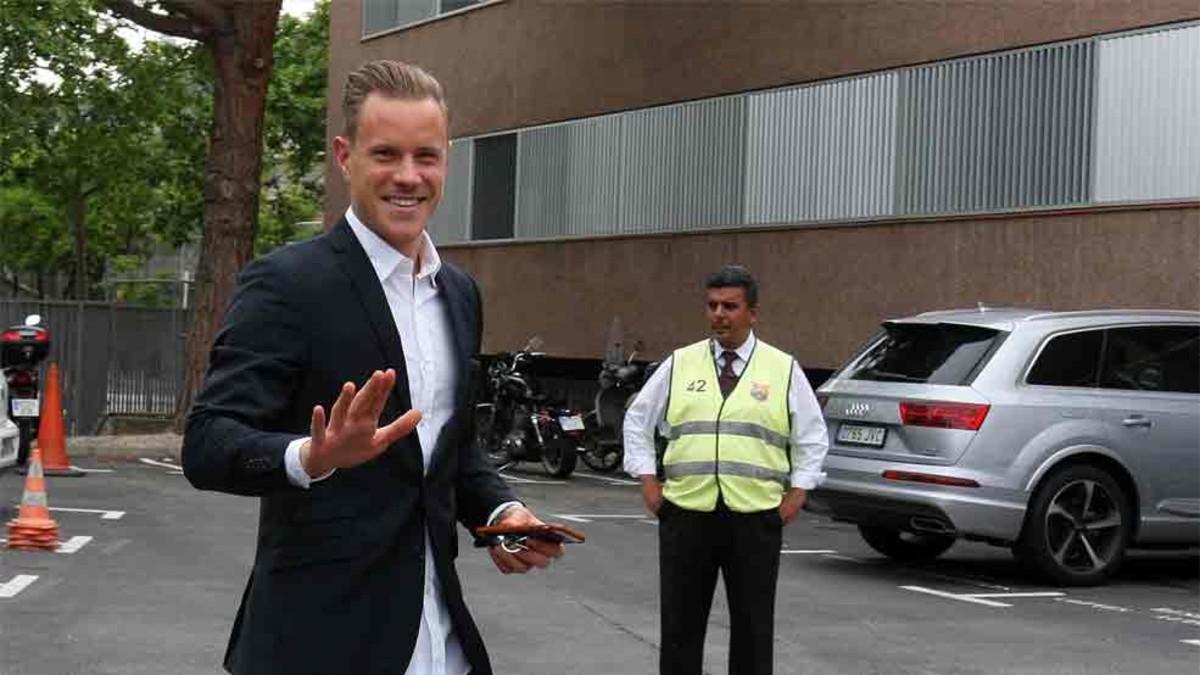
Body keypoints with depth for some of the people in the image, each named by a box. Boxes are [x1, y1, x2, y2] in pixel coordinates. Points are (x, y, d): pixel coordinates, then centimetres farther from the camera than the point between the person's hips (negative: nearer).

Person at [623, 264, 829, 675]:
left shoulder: (784, 370, 4)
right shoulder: (678, 365, 6)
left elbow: (812, 437, 10)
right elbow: (637, 421, 14)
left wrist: (797, 494, 2)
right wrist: (648, 481, 7)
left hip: (755, 518, -1)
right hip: (686, 514, 1)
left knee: (753, 625, 6)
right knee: (681, 623, 8)